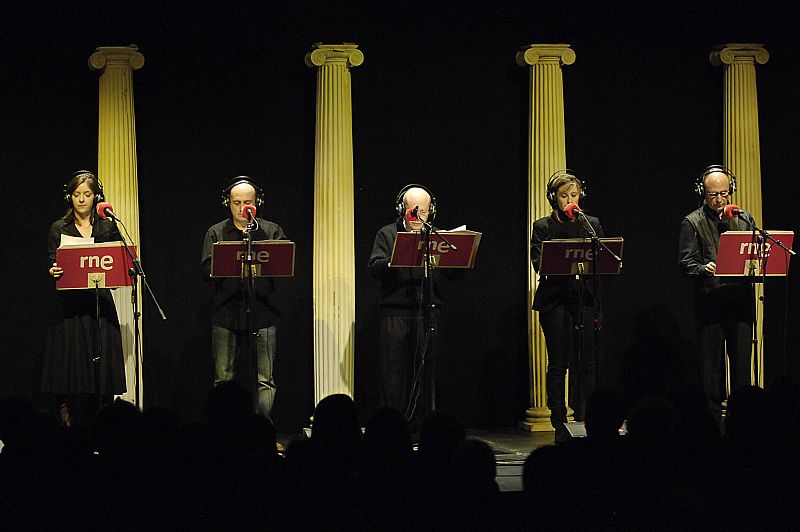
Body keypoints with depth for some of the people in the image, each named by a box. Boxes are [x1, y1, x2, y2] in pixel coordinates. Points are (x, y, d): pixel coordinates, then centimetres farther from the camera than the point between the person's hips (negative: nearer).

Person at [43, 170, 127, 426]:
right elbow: (51, 267, 4)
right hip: (69, 306, -1)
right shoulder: (59, 229, 6)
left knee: (98, 372, -1)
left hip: (100, 305, 1)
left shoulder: (108, 228, 10)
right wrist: (53, 272, -18)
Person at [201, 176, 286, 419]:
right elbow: (207, 269, -1)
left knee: (265, 379, -2)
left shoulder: (272, 231, 11)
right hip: (226, 314, 0)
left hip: (262, 313, 0)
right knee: (223, 380, 3)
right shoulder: (216, 233, 10)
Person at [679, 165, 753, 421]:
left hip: (740, 298, 3)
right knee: (712, 361, 0)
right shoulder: (693, 223, 4)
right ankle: (712, 414, 6)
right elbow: (686, 263, -4)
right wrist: (705, 269, -24)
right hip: (709, 301, -3)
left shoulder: (743, 219, 16)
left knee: (741, 358, 1)